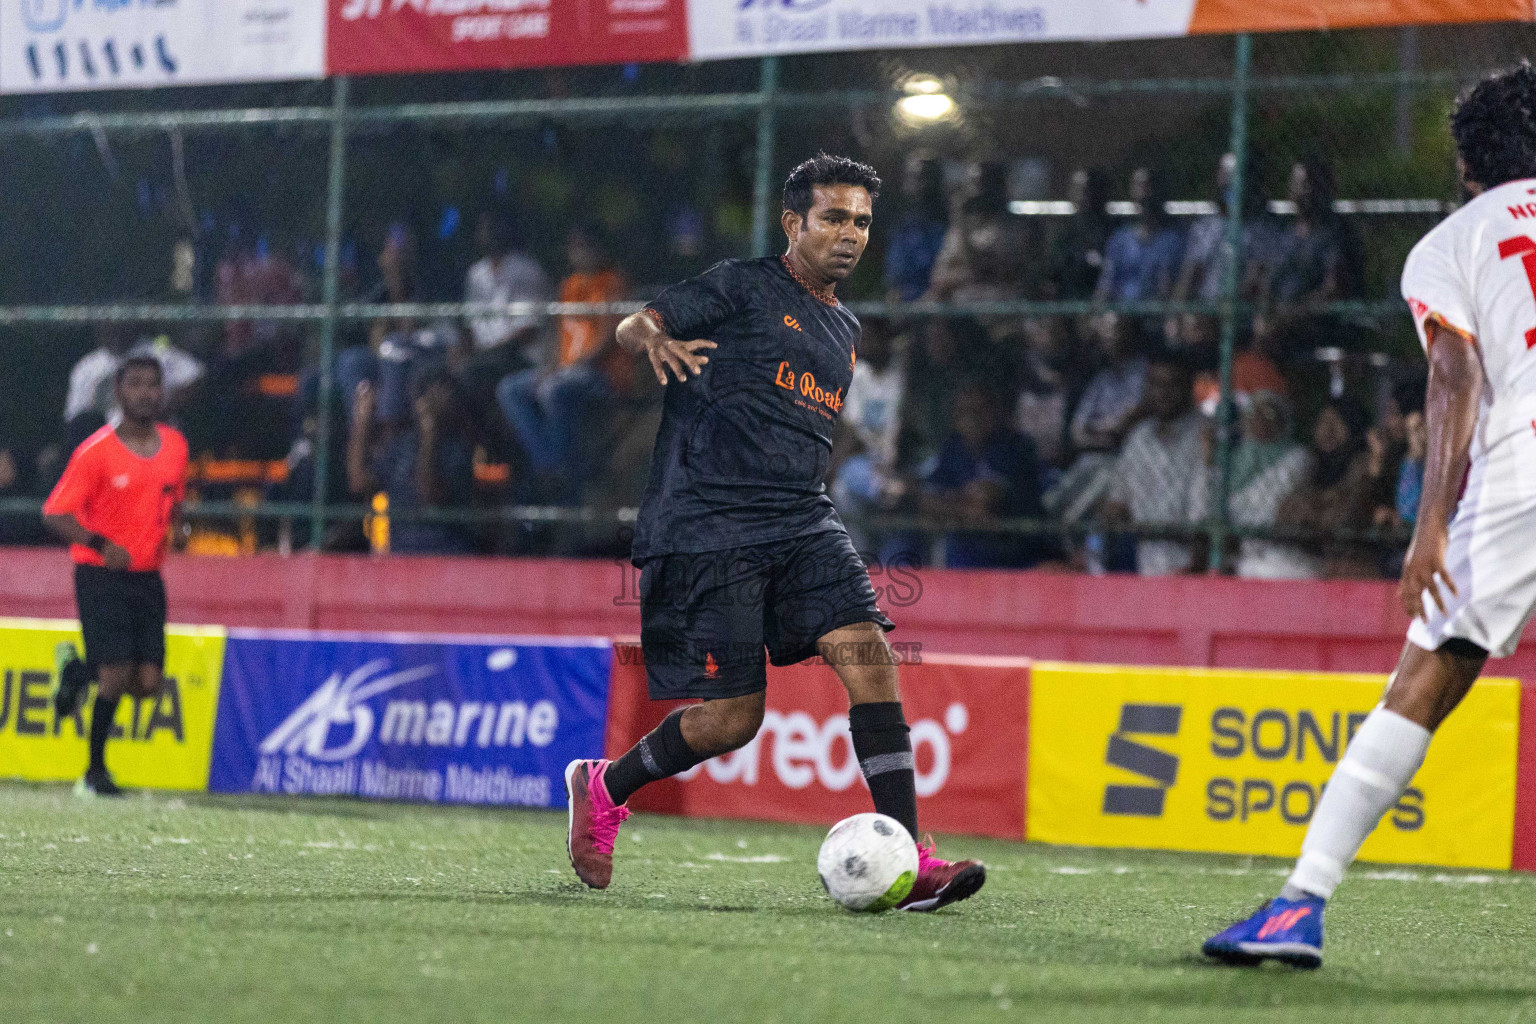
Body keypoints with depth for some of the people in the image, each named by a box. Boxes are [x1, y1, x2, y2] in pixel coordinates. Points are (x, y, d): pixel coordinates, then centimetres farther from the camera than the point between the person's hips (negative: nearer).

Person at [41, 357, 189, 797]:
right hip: (101, 575, -5)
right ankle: (95, 771, 7)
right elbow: (55, 514, -10)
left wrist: (169, 531, 8)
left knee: (147, 682, -4)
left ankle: (77, 669, 27)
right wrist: (101, 545, -22)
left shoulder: (175, 446, 7)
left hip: (148, 577, 5)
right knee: (117, 675, -12)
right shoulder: (96, 452, -9)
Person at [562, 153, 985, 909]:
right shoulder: (743, 288, 0)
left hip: (804, 525, 7)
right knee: (732, 718, -7)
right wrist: (657, 340, -28)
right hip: (707, 529, -6)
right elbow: (632, 326, -6)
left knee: (869, 656, -15)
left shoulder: (844, 329, 21)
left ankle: (908, 864, -19)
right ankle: (602, 789, 21)